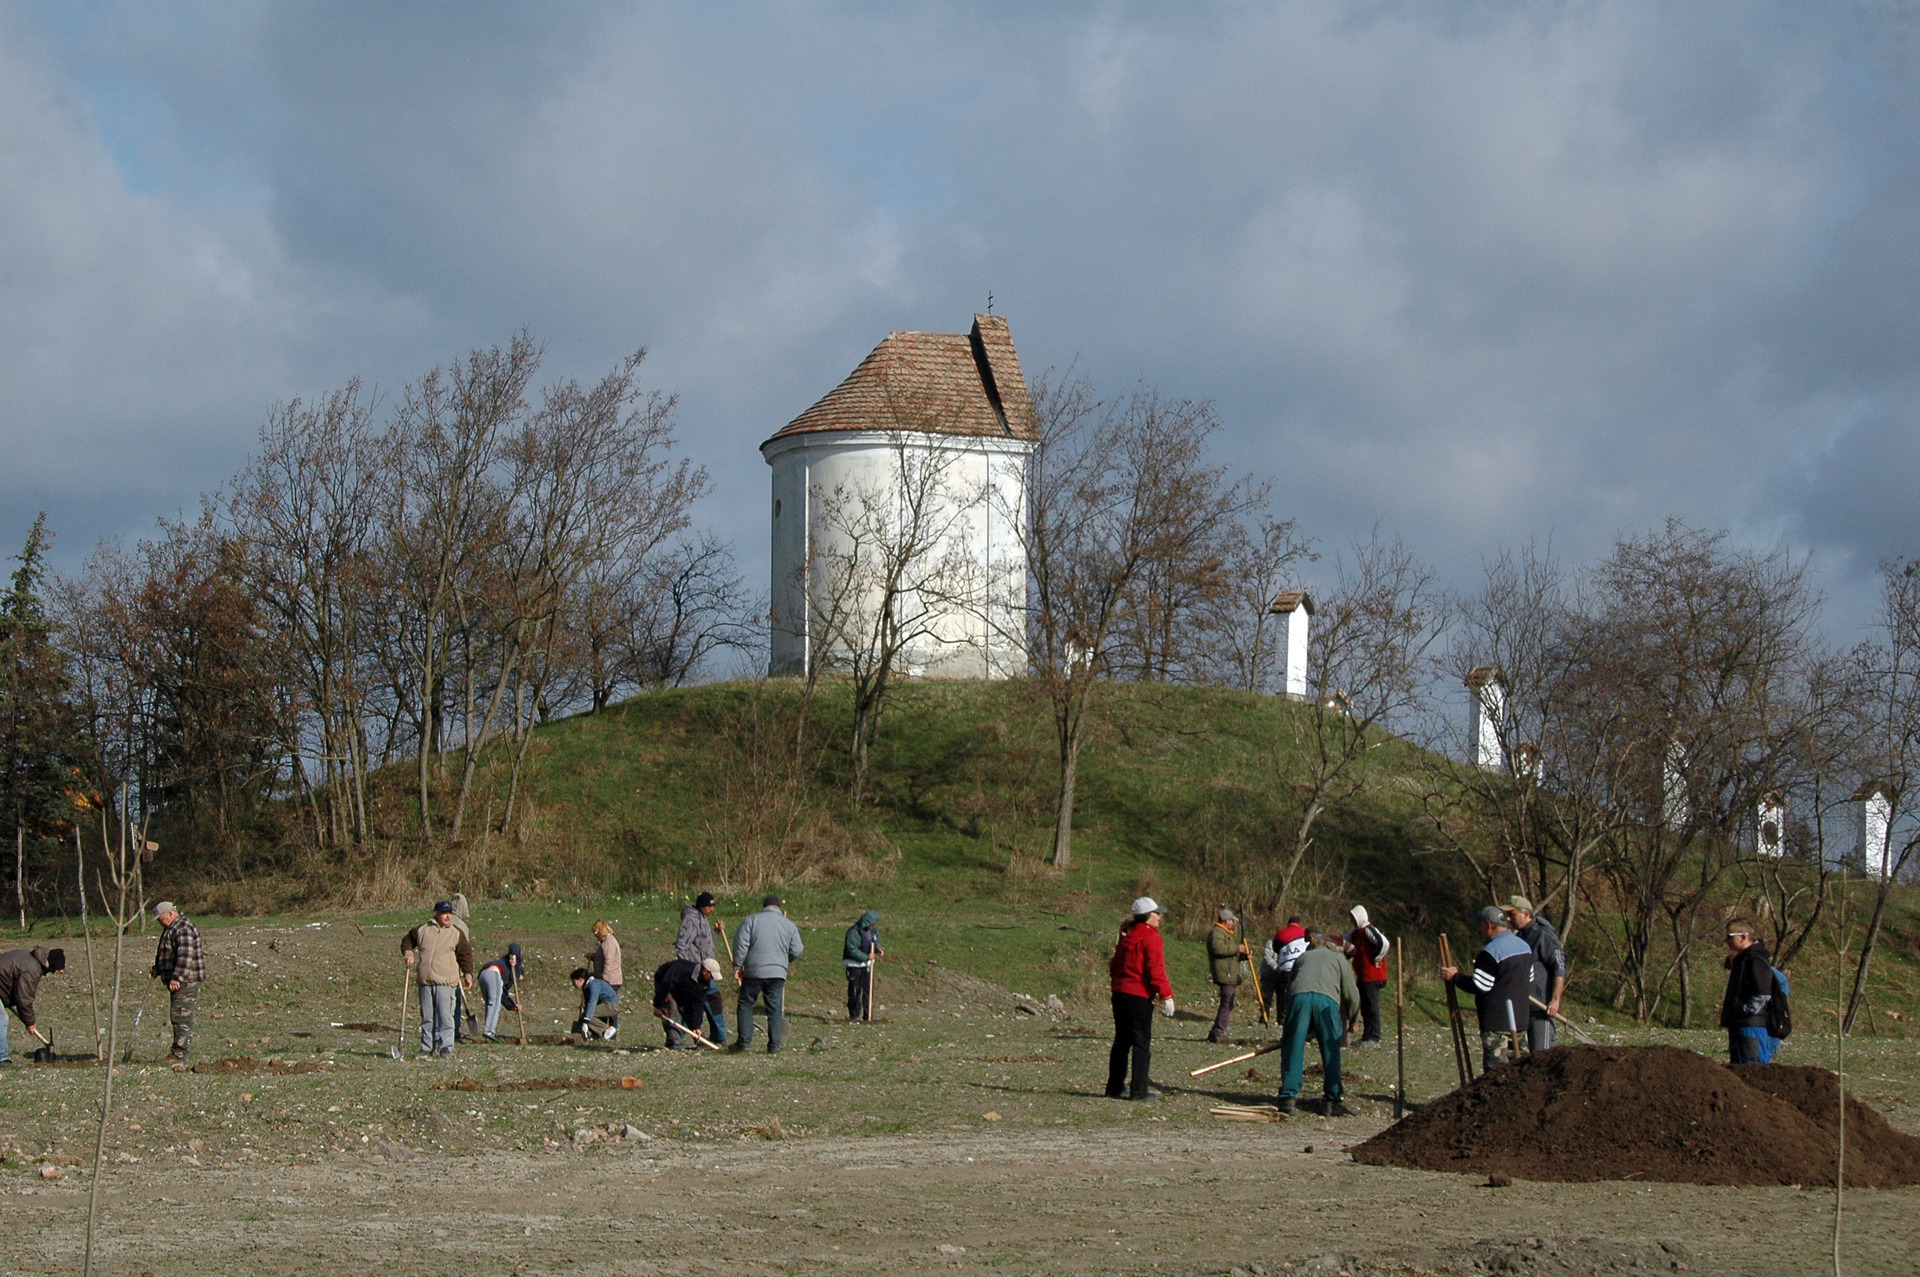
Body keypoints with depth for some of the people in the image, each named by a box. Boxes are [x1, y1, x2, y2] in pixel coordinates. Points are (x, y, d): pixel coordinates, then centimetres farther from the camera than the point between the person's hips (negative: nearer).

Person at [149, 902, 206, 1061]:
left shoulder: (184, 929, -16)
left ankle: (180, 1052, -11)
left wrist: (177, 978, -30)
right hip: (176, 981, 11)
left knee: (180, 1015, -11)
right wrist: (156, 969, 15)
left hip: (186, 981, -11)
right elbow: (164, 953, 29)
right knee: (182, 1016, 12)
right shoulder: (171, 928, 19)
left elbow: (185, 957, -26)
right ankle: (184, 1048, 17)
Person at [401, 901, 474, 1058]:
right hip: (425, 982, 2)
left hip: (446, 983, -2)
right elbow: (407, 940, 25)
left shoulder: (456, 933, 7)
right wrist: (408, 952, 6)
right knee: (427, 1018, 6)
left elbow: (465, 954, 9)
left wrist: (468, 974, 3)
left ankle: (446, 1048, 0)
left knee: (445, 1017, -6)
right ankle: (426, 1049, 12)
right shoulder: (422, 930, 10)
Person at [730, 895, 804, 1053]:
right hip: (778, 973, 2)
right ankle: (774, 1045, 1)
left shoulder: (751, 920, 3)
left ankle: (744, 1041, 1)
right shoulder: (789, 925, 8)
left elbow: (740, 944, -5)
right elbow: (797, 951, 7)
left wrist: (737, 966, 2)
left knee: (745, 1005, 8)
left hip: (753, 971, -2)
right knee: (775, 1009, 6)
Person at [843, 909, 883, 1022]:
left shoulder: (873, 930, 2)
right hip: (854, 964, -7)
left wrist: (877, 948, -3)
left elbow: (876, 940, 20)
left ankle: (868, 1016, 13)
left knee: (868, 988, 7)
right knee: (855, 990, -4)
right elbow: (852, 950, -25)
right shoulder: (854, 932, -22)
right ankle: (854, 1015, 3)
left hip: (867, 964, 7)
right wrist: (866, 957, -26)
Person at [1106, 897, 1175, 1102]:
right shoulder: (1150, 938, -10)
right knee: (1141, 1042, -3)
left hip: (1119, 993, 8)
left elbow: (1114, 965, 19)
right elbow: (1155, 970, -17)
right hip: (1139, 996, -8)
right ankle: (1139, 1090, -4)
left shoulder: (1127, 936, 15)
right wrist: (1166, 996, -15)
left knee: (1122, 1041, 15)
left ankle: (1115, 1087, 19)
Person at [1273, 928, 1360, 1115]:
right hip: (1327, 1000, -1)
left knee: (1293, 1049, 6)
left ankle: (1287, 1097, 0)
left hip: (1299, 996, 1)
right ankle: (1334, 1100, 4)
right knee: (1331, 1051, 5)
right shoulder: (1339, 959, 30)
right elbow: (1352, 995, 21)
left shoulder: (1302, 957, 37)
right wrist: (1349, 1021, 36)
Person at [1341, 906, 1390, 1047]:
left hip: (1372, 976, -10)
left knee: (1371, 1005, -8)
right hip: (1362, 976, 10)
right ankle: (1367, 1036, 19)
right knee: (1364, 1007, 13)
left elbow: (1383, 944, -26)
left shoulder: (1369, 930, -14)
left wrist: (1376, 959, -15)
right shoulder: (1356, 932, 16)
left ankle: (1373, 1037, -7)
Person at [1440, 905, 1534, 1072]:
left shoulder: (1491, 952, -17)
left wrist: (1455, 977, -5)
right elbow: (1529, 982, 19)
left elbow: (1479, 986, -18)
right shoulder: (1524, 946, 11)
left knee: (1495, 1069, -6)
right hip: (1520, 1019, 9)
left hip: (1496, 1022, -9)